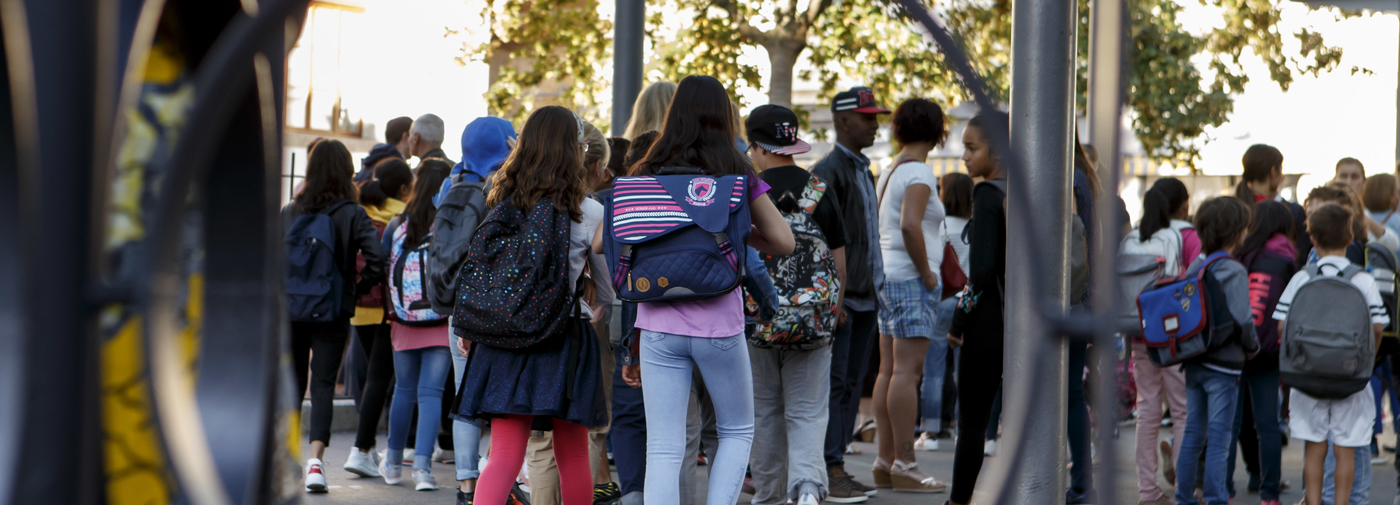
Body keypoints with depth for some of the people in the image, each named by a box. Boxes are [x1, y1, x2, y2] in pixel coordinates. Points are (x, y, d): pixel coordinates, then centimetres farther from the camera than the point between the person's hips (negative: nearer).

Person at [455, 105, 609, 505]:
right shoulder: (587, 212, -6)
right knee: (573, 458, 13)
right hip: (564, 335, -2)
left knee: (504, 457, 1)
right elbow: (610, 279, 3)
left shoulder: (499, 202, 2)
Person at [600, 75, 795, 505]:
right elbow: (783, 242, 1)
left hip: (659, 326, 2)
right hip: (719, 324, -1)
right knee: (737, 432, 19)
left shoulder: (647, 175, 3)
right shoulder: (737, 174, -2)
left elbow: (600, 243, 3)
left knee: (663, 449, 4)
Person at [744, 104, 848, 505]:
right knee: (807, 412, 4)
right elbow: (839, 263, 8)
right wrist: (833, 310, 20)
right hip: (813, 322, 1)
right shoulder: (820, 192, 4)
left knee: (764, 412, 12)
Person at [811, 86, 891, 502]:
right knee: (833, 383, -7)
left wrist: (875, 289, 18)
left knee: (852, 384, 9)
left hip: (866, 296, 9)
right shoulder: (827, 171, -9)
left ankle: (837, 469, 13)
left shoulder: (864, 170, 19)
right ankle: (830, 472, -4)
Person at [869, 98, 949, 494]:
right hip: (911, 281, -9)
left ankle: (885, 461, 10)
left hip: (888, 278, 9)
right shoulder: (919, 172, -11)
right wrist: (927, 273, -16)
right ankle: (904, 464, -10)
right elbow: (910, 225, -25)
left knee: (889, 370, 8)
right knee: (907, 370, -10)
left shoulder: (891, 171, 16)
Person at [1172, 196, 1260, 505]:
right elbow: (1242, 319, -18)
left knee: (1193, 434, 14)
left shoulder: (1195, 265, 6)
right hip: (1223, 364, -7)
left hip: (1193, 361, 7)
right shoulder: (1234, 271, -14)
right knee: (1219, 439, -1)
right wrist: (1252, 347, -1)